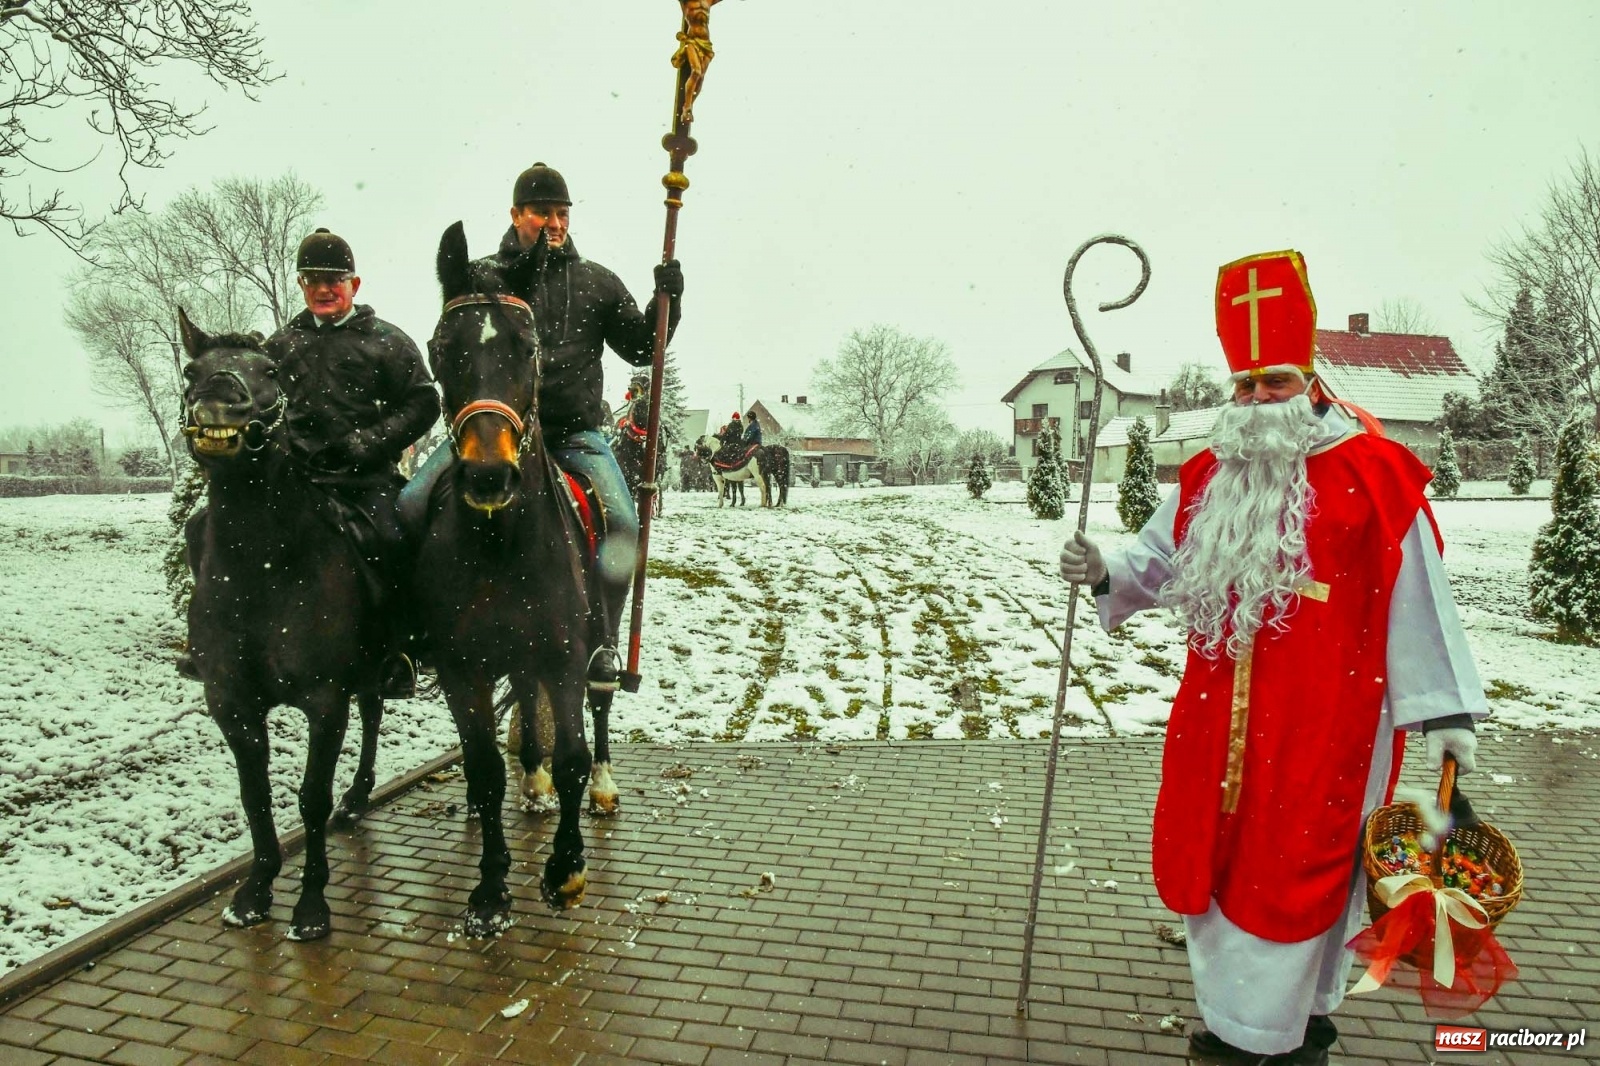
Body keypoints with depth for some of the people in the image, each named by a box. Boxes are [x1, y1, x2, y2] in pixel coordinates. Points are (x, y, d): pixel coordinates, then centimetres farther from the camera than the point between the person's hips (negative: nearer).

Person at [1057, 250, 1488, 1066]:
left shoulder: (1372, 476, -6)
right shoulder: (1208, 478, 10)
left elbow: (1417, 601, -5)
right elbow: (1159, 563, 15)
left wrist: (1440, 711, -4)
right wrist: (1104, 573, -6)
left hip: (1323, 722, -5)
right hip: (1221, 714, 6)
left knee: (1296, 869, 3)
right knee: (1217, 857, 13)